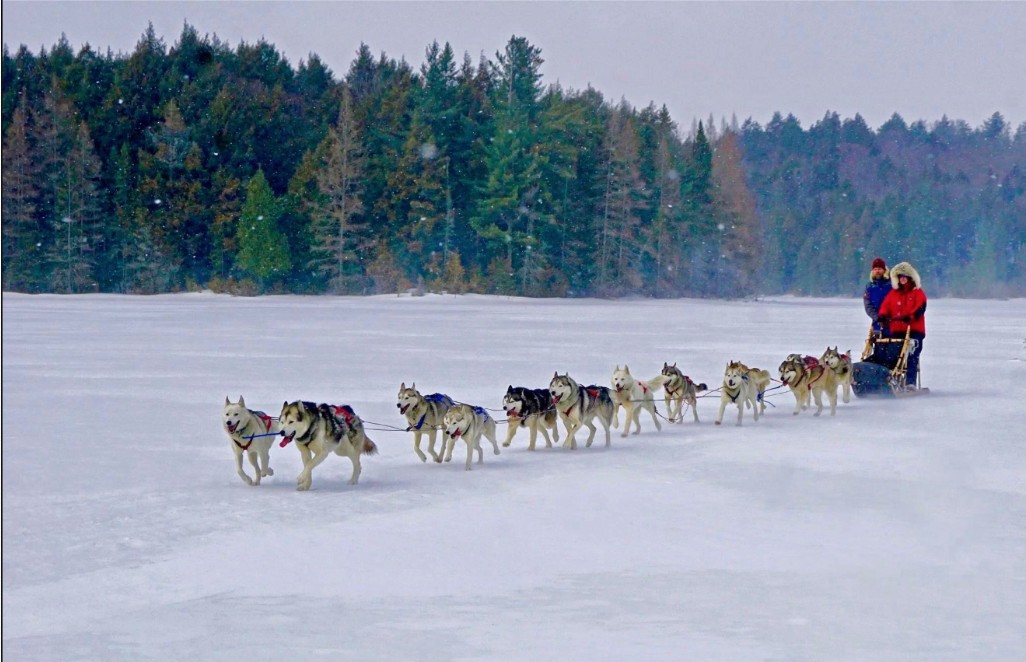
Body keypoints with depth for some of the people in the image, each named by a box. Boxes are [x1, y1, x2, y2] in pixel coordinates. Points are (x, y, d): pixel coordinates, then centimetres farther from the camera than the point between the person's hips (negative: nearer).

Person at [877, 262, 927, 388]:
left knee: (911, 357, -12)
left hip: (914, 330, -4)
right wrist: (883, 315, -12)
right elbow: (885, 305, 9)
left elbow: (920, 307, -9)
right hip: (897, 330, 4)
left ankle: (910, 382, -14)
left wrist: (910, 316, -26)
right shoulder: (893, 293, 18)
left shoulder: (918, 292, 6)